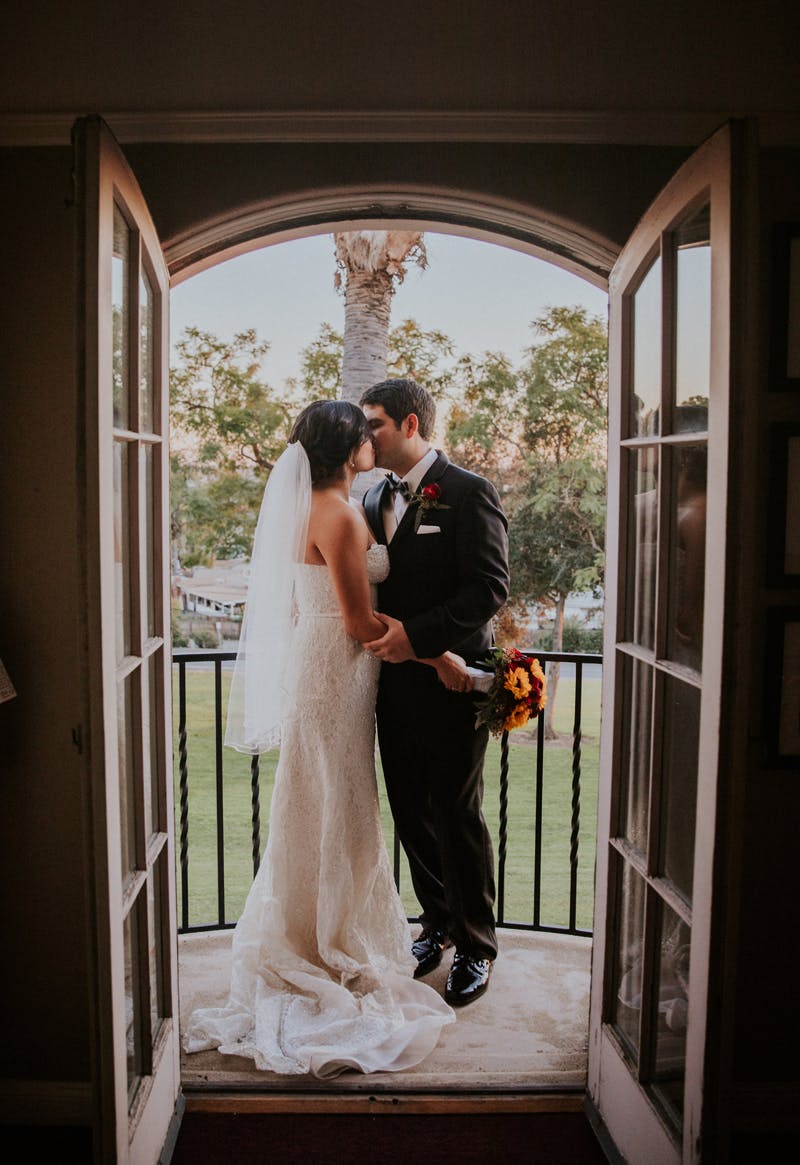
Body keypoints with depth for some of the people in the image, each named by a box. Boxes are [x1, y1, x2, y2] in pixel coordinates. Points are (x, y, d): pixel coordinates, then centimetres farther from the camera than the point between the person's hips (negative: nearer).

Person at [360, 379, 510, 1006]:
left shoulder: (469, 492, -8)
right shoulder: (376, 498, 14)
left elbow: (489, 588, -16)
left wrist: (416, 635, -23)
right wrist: (379, 635, 1)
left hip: (451, 682, -6)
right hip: (396, 683, 7)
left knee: (456, 816, 2)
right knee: (412, 813, 14)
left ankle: (476, 947, 21)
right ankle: (437, 924, 34)